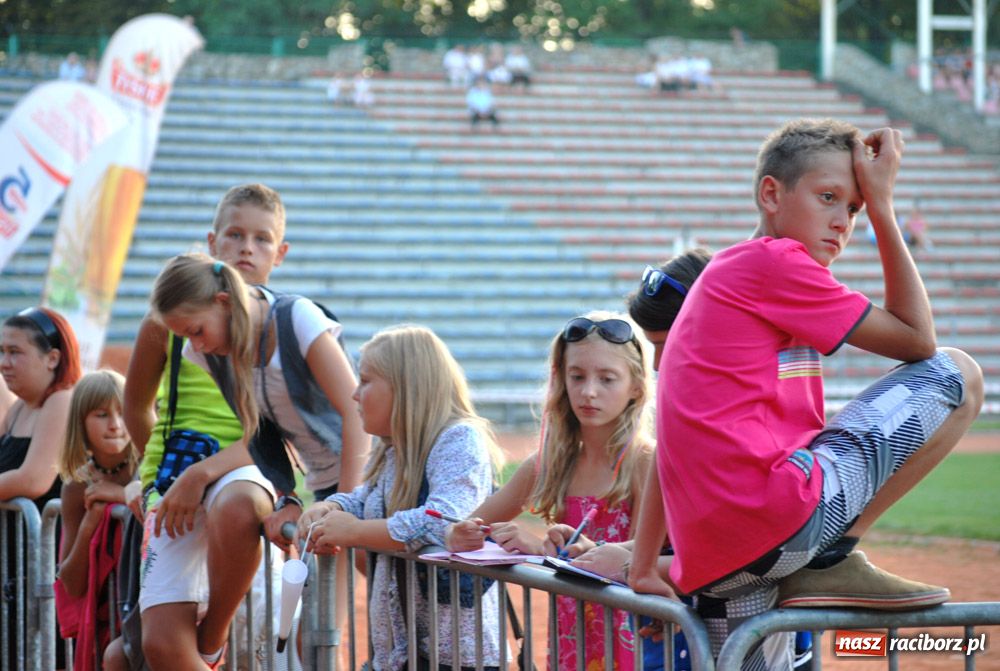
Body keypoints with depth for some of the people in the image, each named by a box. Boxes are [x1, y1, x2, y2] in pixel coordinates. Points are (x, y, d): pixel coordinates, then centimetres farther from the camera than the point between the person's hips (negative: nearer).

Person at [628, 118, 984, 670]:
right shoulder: (776, 261, -1)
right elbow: (917, 341, 2)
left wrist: (644, 568, 24)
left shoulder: (722, 278, 27)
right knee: (956, 374, 2)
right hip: (786, 517, -9)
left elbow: (673, 443, 25)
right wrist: (883, 208, 8)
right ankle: (831, 560, -2)